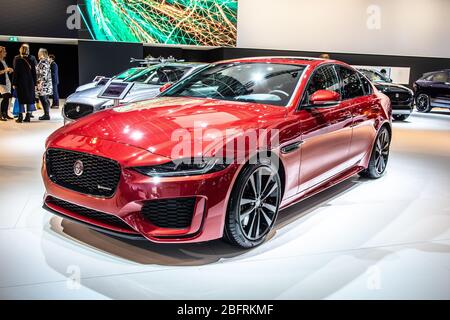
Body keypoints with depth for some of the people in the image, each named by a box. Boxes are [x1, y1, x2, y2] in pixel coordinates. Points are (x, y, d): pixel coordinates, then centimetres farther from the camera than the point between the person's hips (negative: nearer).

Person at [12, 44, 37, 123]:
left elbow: (15, 71, -7)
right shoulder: (32, 58, -1)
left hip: (20, 81, -1)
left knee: (21, 98, 4)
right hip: (30, 81, 1)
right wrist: (35, 82, 4)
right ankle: (28, 116, 8)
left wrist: (14, 83, -3)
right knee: (30, 98, 7)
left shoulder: (17, 58, -6)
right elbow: (34, 71, -1)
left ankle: (20, 116, 3)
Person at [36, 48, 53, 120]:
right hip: (47, 84, 10)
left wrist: (40, 82, -19)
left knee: (43, 99, -7)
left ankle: (46, 115, -4)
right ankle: (46, 114, 17)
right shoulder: (46, 61, 16)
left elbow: (44, 74, -19)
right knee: (46, 100, 12)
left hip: (43, 84, -10)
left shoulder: (43, 62, -13)